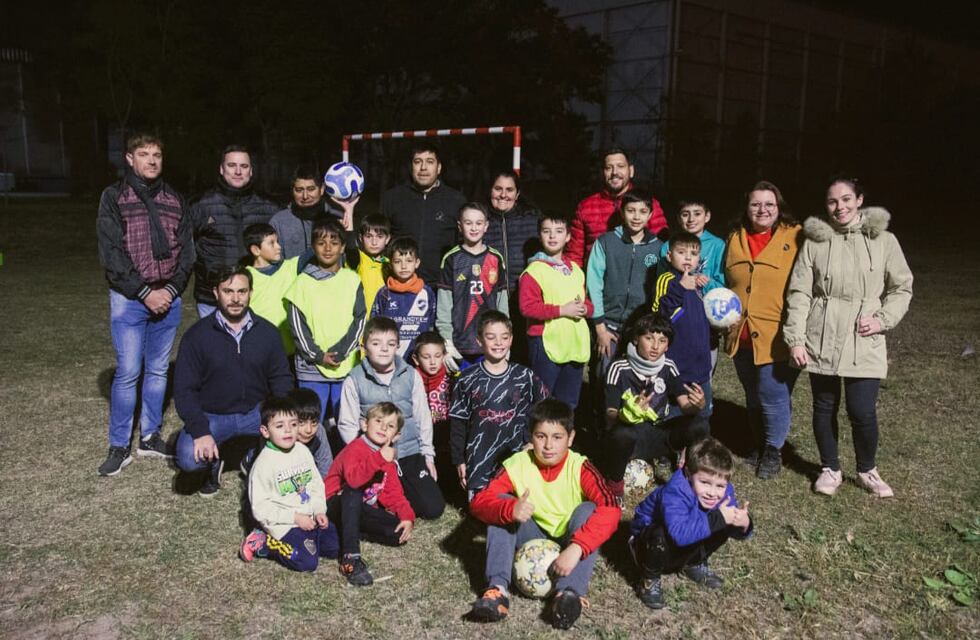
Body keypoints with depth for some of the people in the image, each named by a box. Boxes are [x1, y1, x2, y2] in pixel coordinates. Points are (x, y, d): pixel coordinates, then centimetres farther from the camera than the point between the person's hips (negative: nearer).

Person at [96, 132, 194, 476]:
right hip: (129, 299, -3)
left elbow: (186, 251, 7)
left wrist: (171, 290, -7)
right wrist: (145, 292, -14)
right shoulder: (114, 197, -1)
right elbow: (111, 253, -8)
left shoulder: (175, 200, 10)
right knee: (128, 372, -4)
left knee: (158, 370, 10)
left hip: (168, 297, 4)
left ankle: (150, 436, 21)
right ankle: (119, 446, 8)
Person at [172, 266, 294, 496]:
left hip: (256, 412, 2)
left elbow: (282, 380, 3)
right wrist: (200, 432, -22)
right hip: (212, 416, -2)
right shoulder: (197, 335, -7)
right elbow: (184, 389, -8)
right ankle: (214, 463, 10)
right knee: (189, 459, -30)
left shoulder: (267, 331, 0)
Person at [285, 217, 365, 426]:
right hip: (311, 367, -1)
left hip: (347, 366, 1)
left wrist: (340, 352, -10)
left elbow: (360, 320, 2)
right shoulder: (303, 282, 2)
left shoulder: (352, 280, 6)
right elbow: (297, 325, -1)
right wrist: (318, 355, -10)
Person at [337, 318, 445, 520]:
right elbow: (346, 425, -3)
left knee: (434, 508, -2)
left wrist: (428, 455, 7)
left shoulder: (411, 375, -1)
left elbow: (423, 417, 6)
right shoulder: (354, 380, -7)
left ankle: (402, 490, 25)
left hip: (411, 453, 2)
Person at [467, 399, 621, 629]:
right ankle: (498, 589, -30)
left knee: (587, 510, -30)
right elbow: (479, 502, -21)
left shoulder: (580, 468, -19)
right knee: (502, 505, -21)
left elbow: (610, 510, -33)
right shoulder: (518, 464, -14)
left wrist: (576, 547, -45)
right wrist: (510, 509, -43)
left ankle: (570, 594, -41)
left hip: (568, 542, -2)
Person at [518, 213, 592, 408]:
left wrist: (585, 309, -3)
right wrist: (562, 310, -18)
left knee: (569, 402, 16)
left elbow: (587, 302, 21)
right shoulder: (534, 270, -7)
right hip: (546, 343, -6)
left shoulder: (575, 270, 14)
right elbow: (527, 307, -17)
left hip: (575, 344, 6)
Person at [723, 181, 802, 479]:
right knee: (753, 396, 17)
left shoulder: (795, 237, -6)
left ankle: (773, 451, 20)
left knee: (773, 396, -1)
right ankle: (759, 444, 36)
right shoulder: (735, 239, 9)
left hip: (778, 336, -5)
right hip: (742, 334, 5)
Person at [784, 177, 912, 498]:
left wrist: (883, 319, -7)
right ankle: (830, 469, 30)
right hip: (821, 342, 1)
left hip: (865, 343, -1)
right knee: (824, 408, 10)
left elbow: (901, 288, 9)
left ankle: (867, 471, 23)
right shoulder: (814, 241, 2)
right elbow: (799, 293, 1)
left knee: (863, 412, -3)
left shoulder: (884, 240, 3)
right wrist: (795, 339, -4)